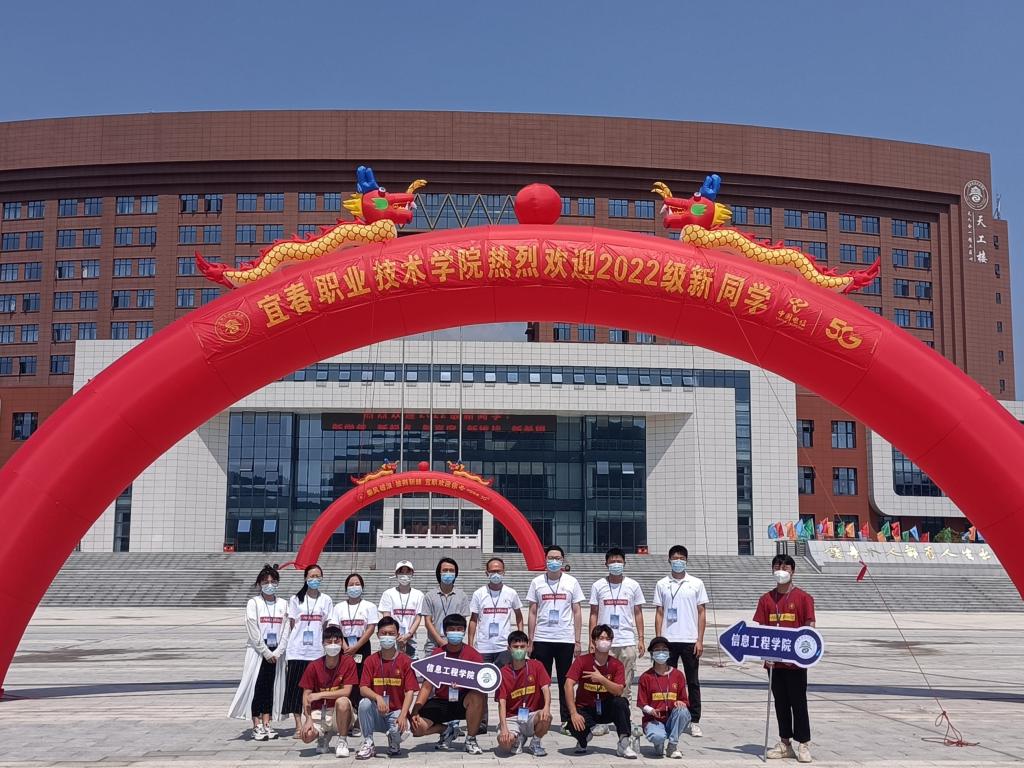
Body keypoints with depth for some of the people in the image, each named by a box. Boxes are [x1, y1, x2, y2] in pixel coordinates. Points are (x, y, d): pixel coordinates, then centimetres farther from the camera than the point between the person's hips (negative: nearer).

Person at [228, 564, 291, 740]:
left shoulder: (283, 604, 7)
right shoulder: (253, 603, -3)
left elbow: (285, 630, 3)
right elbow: (253, 632, -9)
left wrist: (278, 652, -7)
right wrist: (266, 652, -11)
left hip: (276, 652, 3)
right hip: (257, 651, -3)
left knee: (271, 687, 5)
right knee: (256, 686, -5)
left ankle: (266, 724, 12)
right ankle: (257, 726, 0)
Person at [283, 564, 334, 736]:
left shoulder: (326, 600, 8)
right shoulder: (296, 599, 6)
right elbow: (292, 624, 7)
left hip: (317, 651, 0)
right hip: (298, 650, 0)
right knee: (296, 688, -1)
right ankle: (298, 726, 5)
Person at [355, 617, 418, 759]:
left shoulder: (406, 661, -3)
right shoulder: (371, 660, 1)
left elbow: (410, 691, -10)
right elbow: (363, 689, -8)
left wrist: (403, 715, -25)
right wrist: (378, 697, -30)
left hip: (396, 712, -2)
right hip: (376, 714, 2)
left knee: (400, 731, -33)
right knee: (364, 703, -30)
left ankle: (394, 742, 6)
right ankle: (368, 744, -12)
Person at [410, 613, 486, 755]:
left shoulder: (472, 654, -3)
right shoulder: (436, 654, 1)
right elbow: (427, 686, -2)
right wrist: (415, 711, -15)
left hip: (463, 702, -2)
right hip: (440, 702, 2)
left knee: (478, 696, -35)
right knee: (417, 728, -22)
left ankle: (471, 739, -12)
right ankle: (447, 730, 12)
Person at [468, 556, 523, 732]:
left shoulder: (511, 593, 4)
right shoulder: (479, 594, 3)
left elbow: (519, 617, 16)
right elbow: (473, 620, 6)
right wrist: (470, 644, 0)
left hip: (504, 647, 0)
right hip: (483, 648, 0)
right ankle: (482, 722, 11)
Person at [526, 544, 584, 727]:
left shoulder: (571, 582, 4)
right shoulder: (537, 582, 5)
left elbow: (577, 612, 5)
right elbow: (532, 613, 6)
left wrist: (577, 641, 0)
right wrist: (530, 641, 1)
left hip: (566, 639, 0)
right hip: (541, 639, 0)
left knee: (565, 681, 4)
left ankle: (566, 719, 12)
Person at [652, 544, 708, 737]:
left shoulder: (696, 584, 4)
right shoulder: (662, 585, 6)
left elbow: (702, 613, 3)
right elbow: (659, 613, 7)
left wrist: (700, 640, -4)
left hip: (690, 640, -1)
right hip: (668, 640, 1)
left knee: (692, 682, 4)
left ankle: (694, 722, 10)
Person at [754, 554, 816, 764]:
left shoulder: (803, 598, -3)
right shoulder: (766, 599, 6)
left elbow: (810, 628, -6)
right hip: (773, 660, 4)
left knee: (798, 702, 2)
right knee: (780, 703, 11)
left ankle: (803, 744, 9)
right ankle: (785, 743, 20)